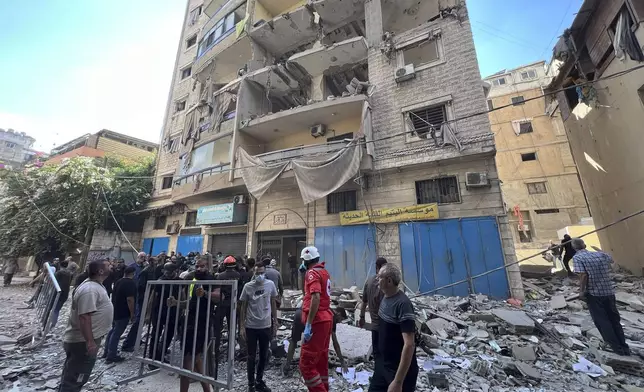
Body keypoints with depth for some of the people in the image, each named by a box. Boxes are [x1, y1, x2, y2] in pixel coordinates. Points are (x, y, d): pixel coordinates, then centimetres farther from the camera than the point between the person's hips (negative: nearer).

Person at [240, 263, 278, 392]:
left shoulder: (270, 284, -7)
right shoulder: (247, 286, -10)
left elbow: (273, 304, 3)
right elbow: (243, 307, -1)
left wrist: (275, 323, 4)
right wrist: (242, 326, -2)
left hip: (266, 326, 2)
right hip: (251, 327, -2)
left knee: (264, 356, 16)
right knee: (251, 356, 12)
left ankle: (259, 381, 38)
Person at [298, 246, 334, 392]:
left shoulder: (312, 273, -14)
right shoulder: (324, 271, 12)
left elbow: (316, 298, -25)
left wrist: (308, 325, -24)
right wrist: (304, 272, 14)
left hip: (317, 321, -10)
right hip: (326, 318, 10)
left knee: (306, 364, -1)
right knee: (321, 361, 19)